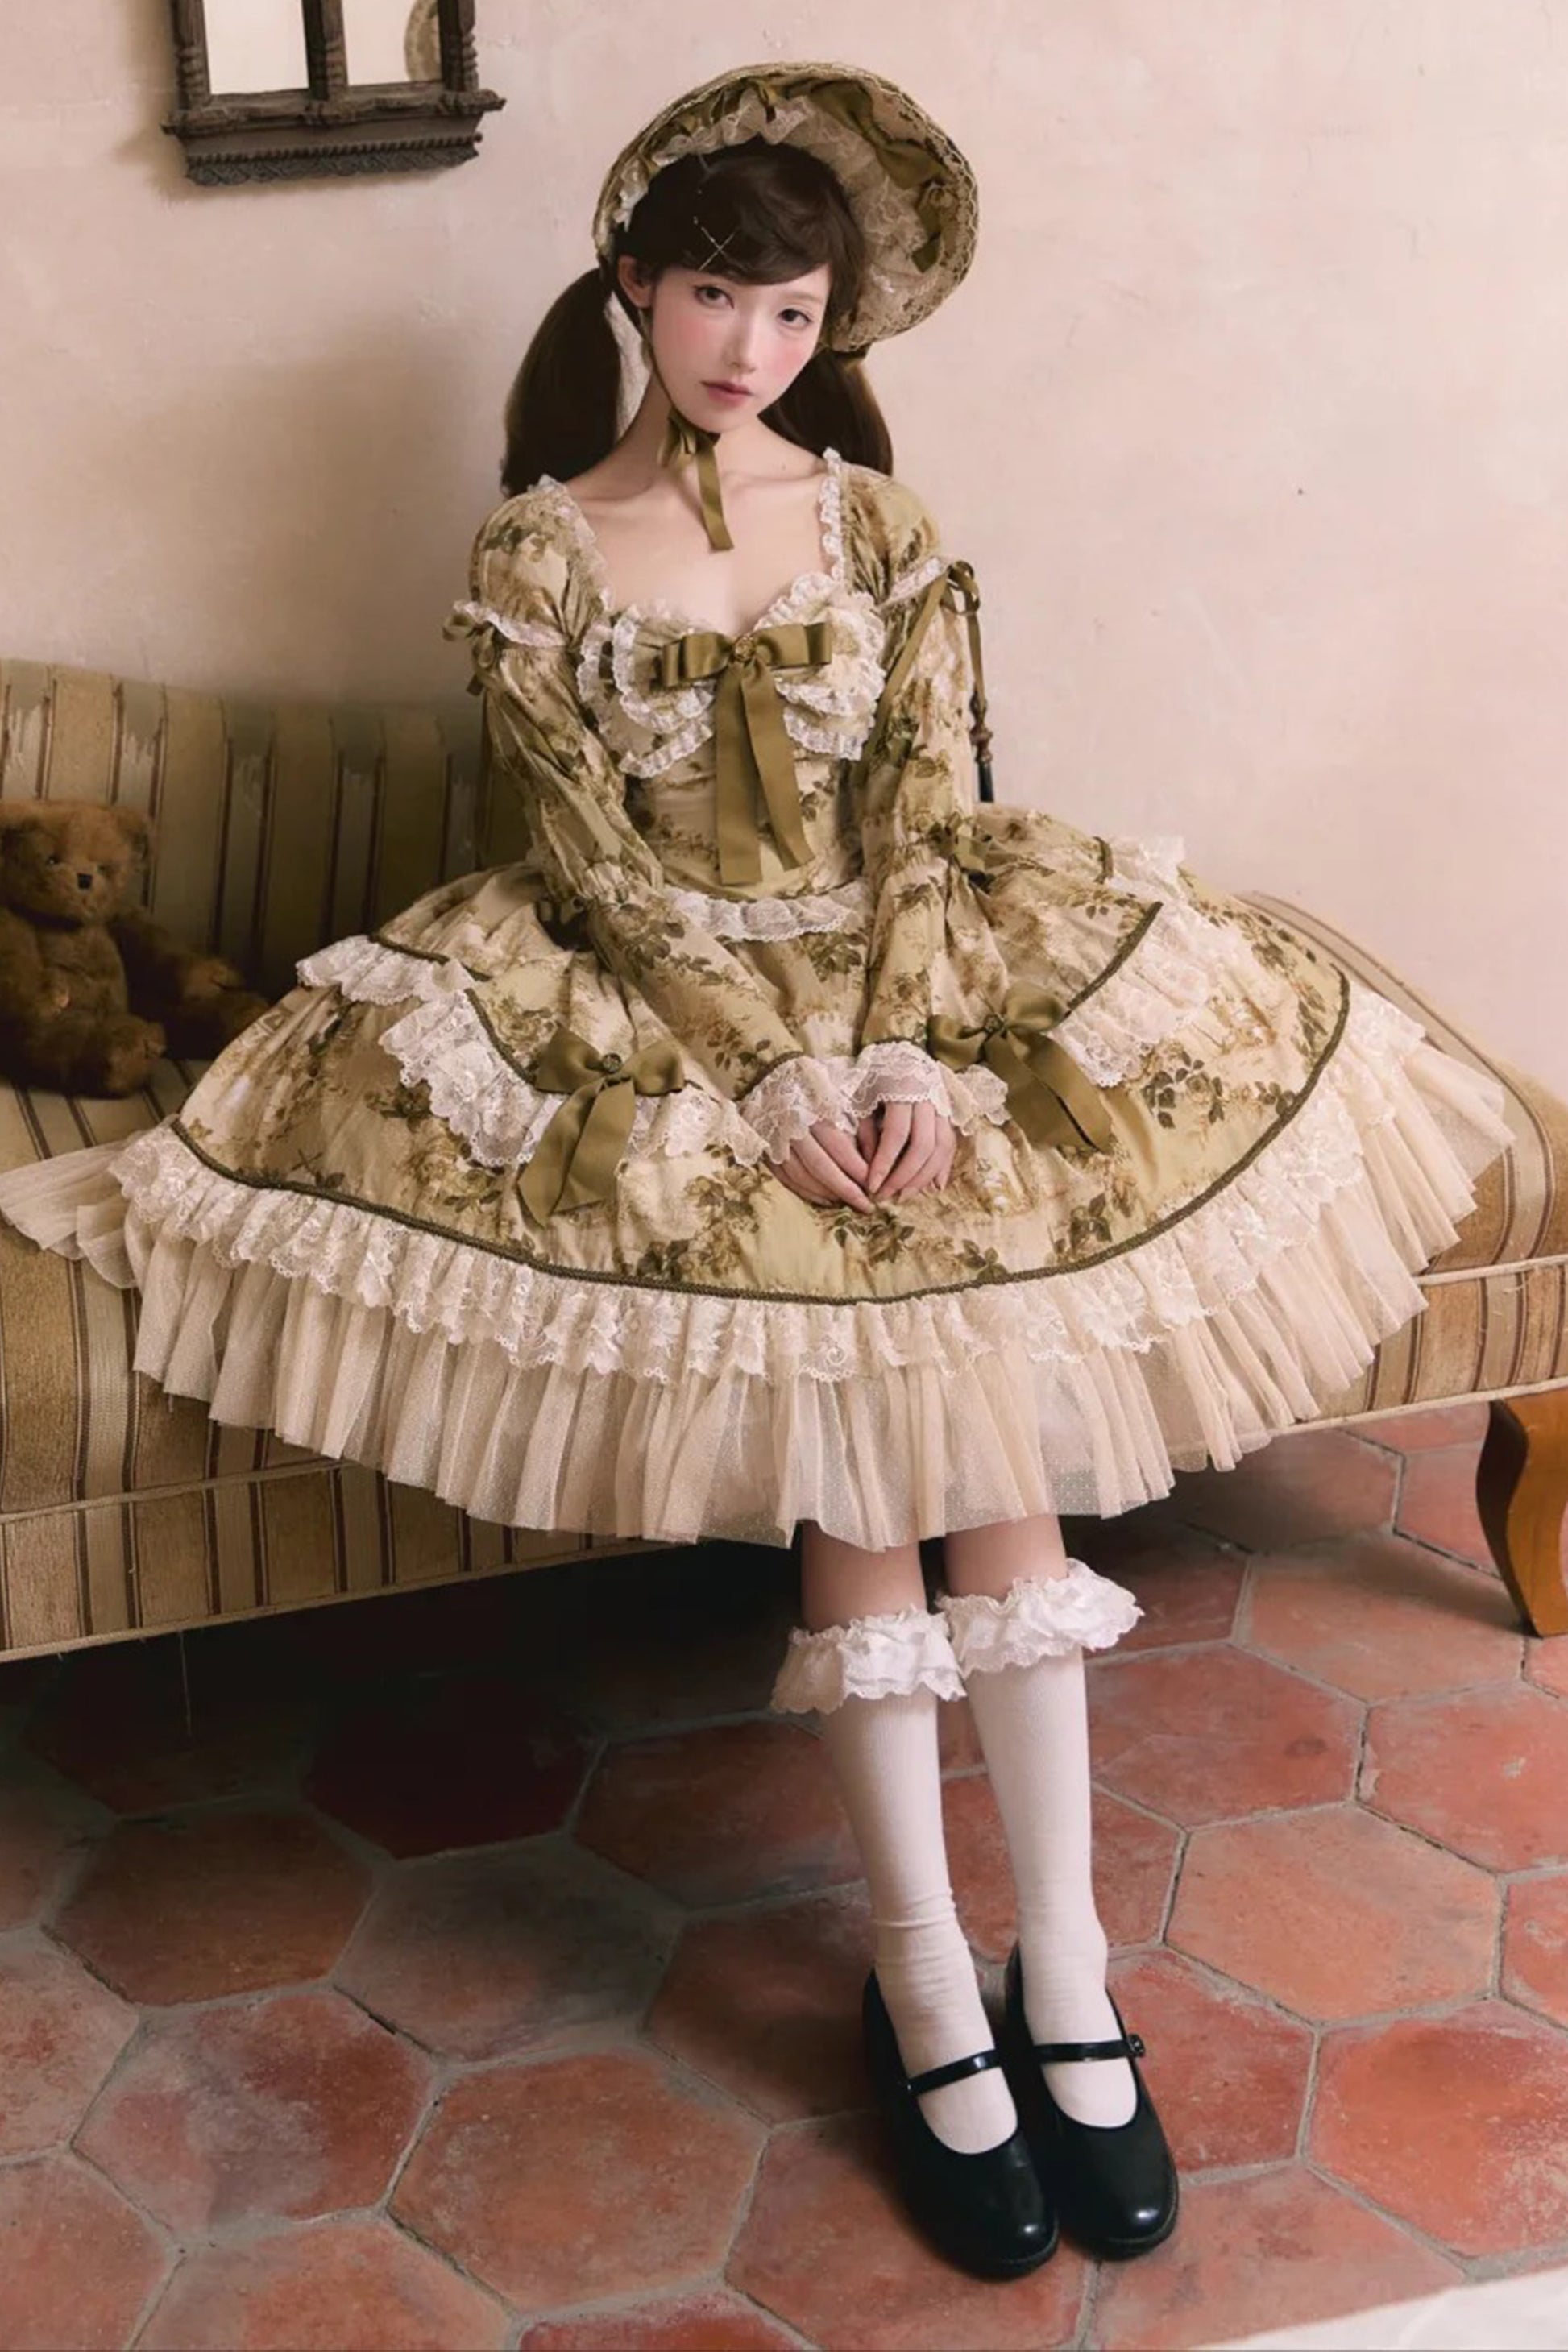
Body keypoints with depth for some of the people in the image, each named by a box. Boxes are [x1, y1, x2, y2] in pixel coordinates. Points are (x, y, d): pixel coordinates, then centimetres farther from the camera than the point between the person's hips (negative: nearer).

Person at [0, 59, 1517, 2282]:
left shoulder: (881, 521, 7)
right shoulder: (535, 556, 0)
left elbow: (929, 804, 0)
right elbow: (593, 858, -5)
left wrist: (913, 1053, -16)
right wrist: (773, 1077, -17)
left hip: (909, 985, 2)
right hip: (683, 1019, -2)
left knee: (990, 1376, -21)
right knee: (858, 1429, -22)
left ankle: (1064, 1969, -15)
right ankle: (931, 1994, -15)